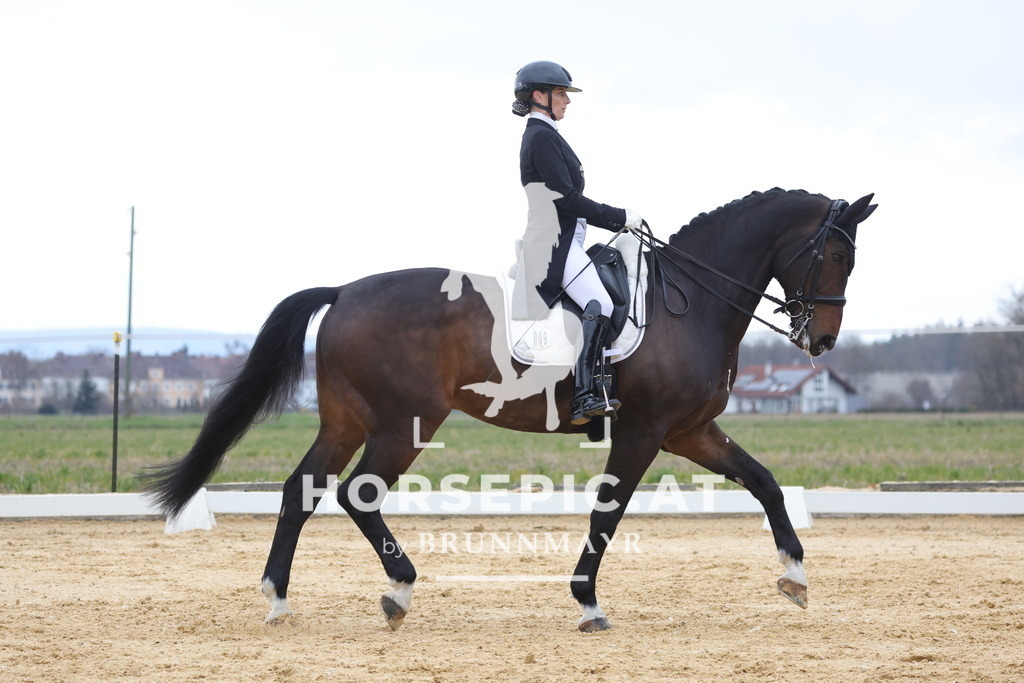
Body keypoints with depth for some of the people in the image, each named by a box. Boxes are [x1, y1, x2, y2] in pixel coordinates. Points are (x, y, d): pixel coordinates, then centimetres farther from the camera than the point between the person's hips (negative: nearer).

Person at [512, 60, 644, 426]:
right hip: (555, 243, -11)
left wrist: (618, 221, 16)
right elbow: (566, 197, -18)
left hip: (564, 241, 11)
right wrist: (620, 217, -12)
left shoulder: (544, 136, 21)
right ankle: (586, 396, -33)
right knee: (600, 305, -26)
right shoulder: (542, 137, -11)